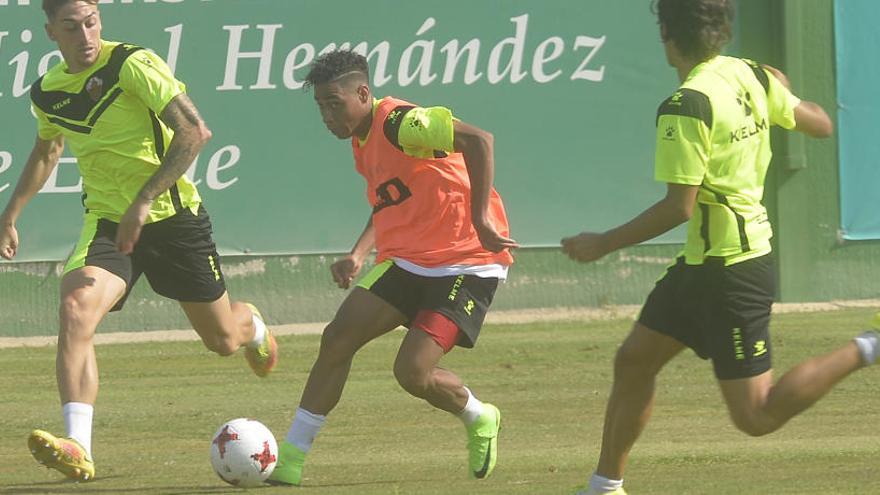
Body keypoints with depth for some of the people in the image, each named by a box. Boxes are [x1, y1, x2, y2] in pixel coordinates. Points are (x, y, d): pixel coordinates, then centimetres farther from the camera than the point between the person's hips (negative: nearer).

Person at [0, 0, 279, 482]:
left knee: (222, 340, 13)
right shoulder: (46, 92, 2)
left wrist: (143, 201, -30)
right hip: (106, 221, 3)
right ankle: (77, 449, -36)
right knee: (76, 310, -28)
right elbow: (46, 151, 25)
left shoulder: (132, 65, -18)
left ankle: (251, 325, 54)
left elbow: (194, 131, -26)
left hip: (172, 216, -3)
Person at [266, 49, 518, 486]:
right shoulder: (362, 142, 12)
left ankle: (479, 420, 16)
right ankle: (290, 459, 1)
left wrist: (481, 218, -30)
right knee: (337, 339, -4)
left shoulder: (399, 123, -18)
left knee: (412, 371, -17)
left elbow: (477, 140, -29)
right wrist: (359, 255, 9)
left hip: (467, 264, -9)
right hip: (407, 261, 9)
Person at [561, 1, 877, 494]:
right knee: (633, 360, 15)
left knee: (756, 416, -5)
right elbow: (820, 124, 12)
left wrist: (604, 244, -15)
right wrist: (783, 91, 33)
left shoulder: (686, 107, -22)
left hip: (731, 273, -9)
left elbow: (680, 206, -24)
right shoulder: (750, 75, 1)